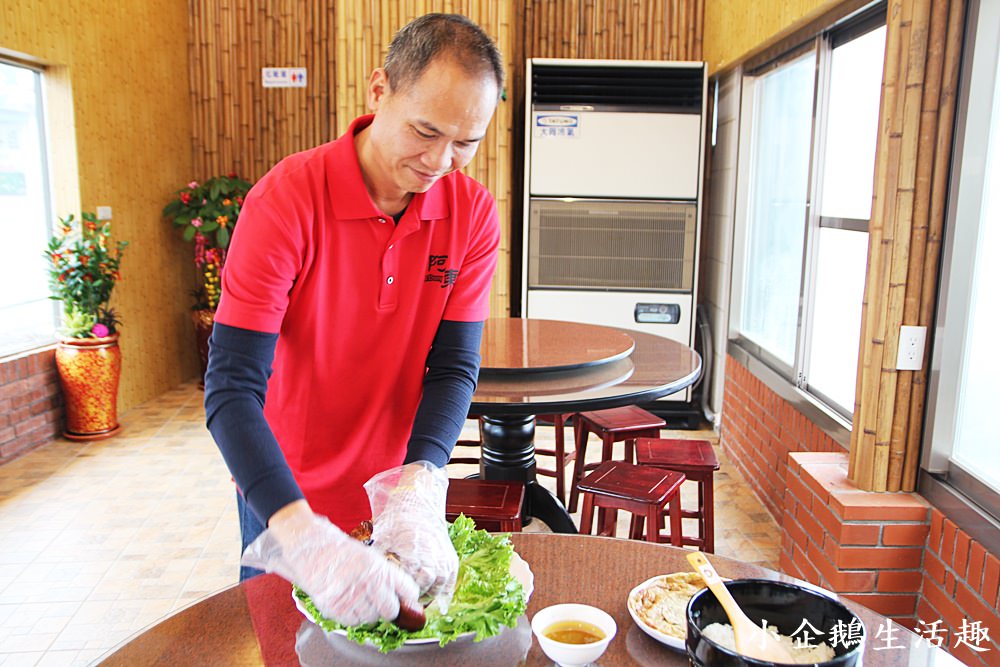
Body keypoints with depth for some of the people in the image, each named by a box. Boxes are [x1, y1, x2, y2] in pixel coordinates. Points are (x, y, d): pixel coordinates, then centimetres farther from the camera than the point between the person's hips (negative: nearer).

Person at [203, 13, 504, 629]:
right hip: (283, 502, -2)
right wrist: (303, 536, -41)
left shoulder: (473, 214, -13)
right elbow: (231, 388, -28)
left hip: (400, 493, 3)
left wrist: (418, 489, -32)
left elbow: (454, 367, -15)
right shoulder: (287, 198, -24)